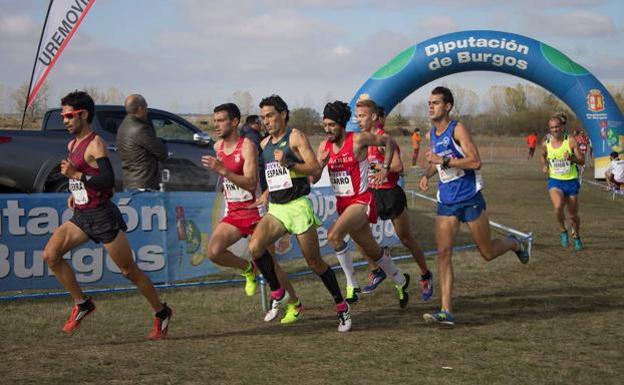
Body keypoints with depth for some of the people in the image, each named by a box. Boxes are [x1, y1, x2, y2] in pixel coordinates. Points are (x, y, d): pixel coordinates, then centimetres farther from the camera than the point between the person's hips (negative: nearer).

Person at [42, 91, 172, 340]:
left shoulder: (95, 144, -14)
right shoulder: (72, 145, 13)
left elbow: (108, 181, -24)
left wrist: (77, 174, -27)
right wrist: (75, 194, 14)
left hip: (102, 216, -8)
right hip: (81, 216, 8)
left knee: (129, 270, 1)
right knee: (50, 255, -8)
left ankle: (162, 313, 18)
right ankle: (82, 304, 4)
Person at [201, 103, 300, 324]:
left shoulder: (247, 146, -15)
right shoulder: (218, 147, 8)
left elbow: (251, 183, -26)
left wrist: (222, 170, -33)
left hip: (254, 212, -6)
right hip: (233, 213, 6)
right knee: (213, 251, -17)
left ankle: (294, 303, 20)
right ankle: (247, 269, 12)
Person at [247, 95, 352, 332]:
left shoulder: (295, 137, -6)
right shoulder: (265, 144, 14)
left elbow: (316, 170, -14)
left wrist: (289, 163, -24)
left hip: (298, 206, -6)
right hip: (275, 209, 6)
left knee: (314, 262, 0)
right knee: (254, 247, -19)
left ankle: (342, 307, 15)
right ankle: (278, 294, -1)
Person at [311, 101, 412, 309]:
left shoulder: (358, 140, -13)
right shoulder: (324, 146, 3)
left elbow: (389, 141, 0)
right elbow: (313, 178, 2)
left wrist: (385, 167, -4)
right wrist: (321, 164, -17)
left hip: (361, 201, -7)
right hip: (342, 203, 7)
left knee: (333, 235, -29)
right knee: (371, 250, 18)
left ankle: (351, 283, -16)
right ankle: (400, 281, 39)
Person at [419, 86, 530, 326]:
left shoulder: (458, 129, -13)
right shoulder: (431, 135, 8)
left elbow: (475, 162, -23)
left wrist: (444, 160, -26)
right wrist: (428, 174, 7)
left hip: (470, 199, -5)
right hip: (446, 202, 5)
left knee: (487, 253, 6)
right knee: (443, 253, -9)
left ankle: (514, 244, 41)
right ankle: (446, 312, -11)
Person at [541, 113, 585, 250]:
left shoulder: (571, 140, -10)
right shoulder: (546, 143, -2)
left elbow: (582, 161, -11)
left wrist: (571, 158, -30)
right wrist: (544, 166, 3)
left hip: (571, 181, 0)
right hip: (555, 181, 1)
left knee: (573, 214, 9)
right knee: (558, 206, -27)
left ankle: (577, 236, 39)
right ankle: (563, 231, 0)